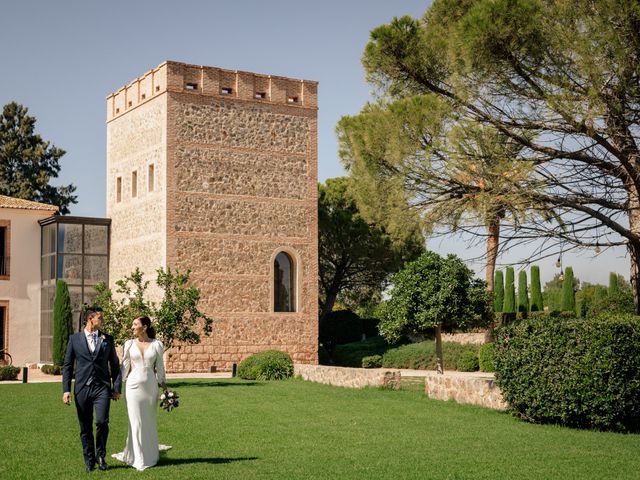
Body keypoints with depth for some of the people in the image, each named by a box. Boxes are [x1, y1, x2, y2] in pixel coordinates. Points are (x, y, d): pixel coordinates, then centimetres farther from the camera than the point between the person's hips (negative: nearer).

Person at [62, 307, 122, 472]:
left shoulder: (108, 339, 9)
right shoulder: (74, 339, 6)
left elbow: (114, 364, 11)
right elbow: (67, 365, 6)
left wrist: (117, 388, 4)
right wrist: (66, 389, -1)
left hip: (102, 387, 0)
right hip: (82, 388, 0)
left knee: (102, 422, -15)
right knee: (85, 428, 5)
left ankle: (100, 455, 7)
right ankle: (89, 460, 20)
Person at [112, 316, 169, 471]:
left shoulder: (156, 345, 1)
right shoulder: (129, 344, 3)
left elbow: (159, 367, 7)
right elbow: (125, 367, 7)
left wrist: (164, 387, 7)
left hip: (150, 385, 0)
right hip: (133, 385, 0)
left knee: (149, 421, 8)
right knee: (136, 422, 0)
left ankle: (150, 455, 25)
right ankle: (139, 459, 9)